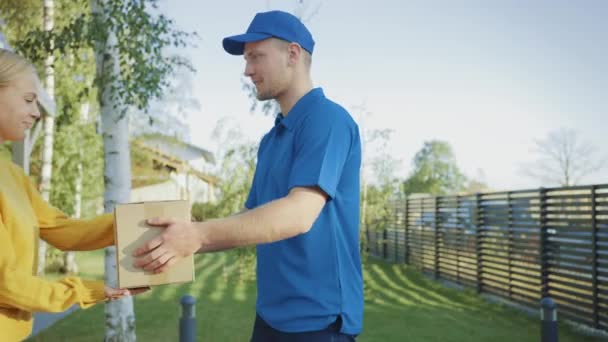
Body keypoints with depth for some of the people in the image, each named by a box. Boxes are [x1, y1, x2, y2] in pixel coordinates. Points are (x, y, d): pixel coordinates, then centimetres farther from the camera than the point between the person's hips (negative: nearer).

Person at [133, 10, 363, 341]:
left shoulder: (327, 119, -15)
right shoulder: (271, 138, 13)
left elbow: (299, 214, -26)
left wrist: (199, 233, -28)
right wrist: (183, 243, 5)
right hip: (272, 313, 8)